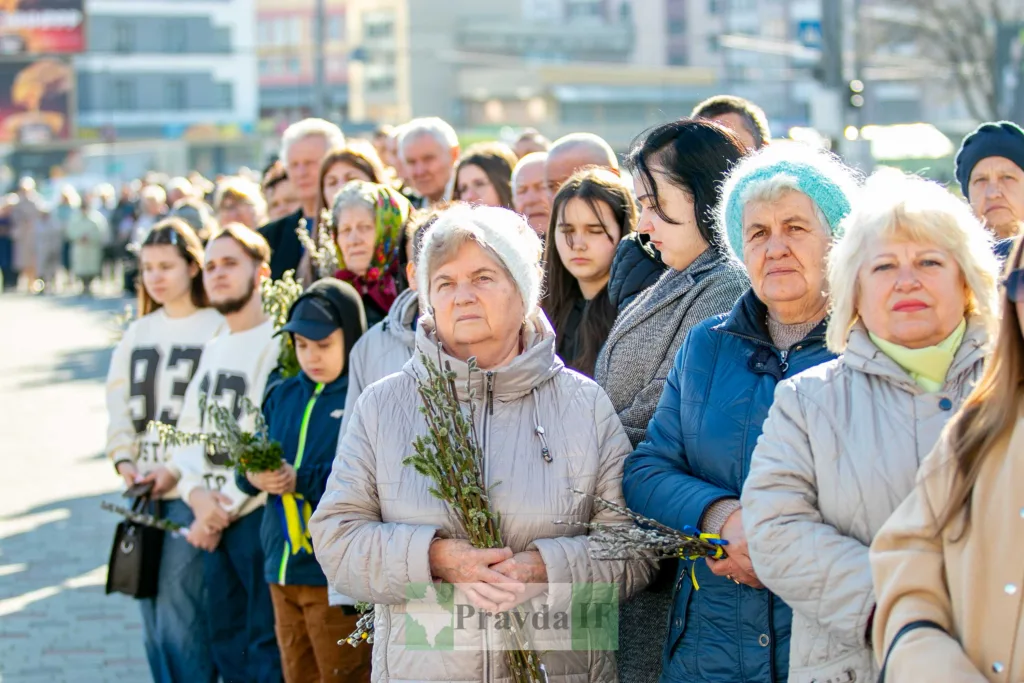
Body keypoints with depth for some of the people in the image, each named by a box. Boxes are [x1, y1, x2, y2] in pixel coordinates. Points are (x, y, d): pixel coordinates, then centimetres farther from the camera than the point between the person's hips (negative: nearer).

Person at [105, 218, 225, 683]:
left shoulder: (216, 329, -5)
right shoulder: (138, 332, 16)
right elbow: (119, 401, 13)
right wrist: (124, 460, -3)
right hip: (143, 489, 6)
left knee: (178, 605, -12)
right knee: (152, 609, 8)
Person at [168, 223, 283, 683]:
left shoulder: (277, 344, -9)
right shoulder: (212, 351, 17)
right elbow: (187, 434, 17)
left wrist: (225, 508, -10)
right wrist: (198, 494, -2)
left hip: (259, 513, -8)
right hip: (214, 522, 8)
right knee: (227, 642, 12)